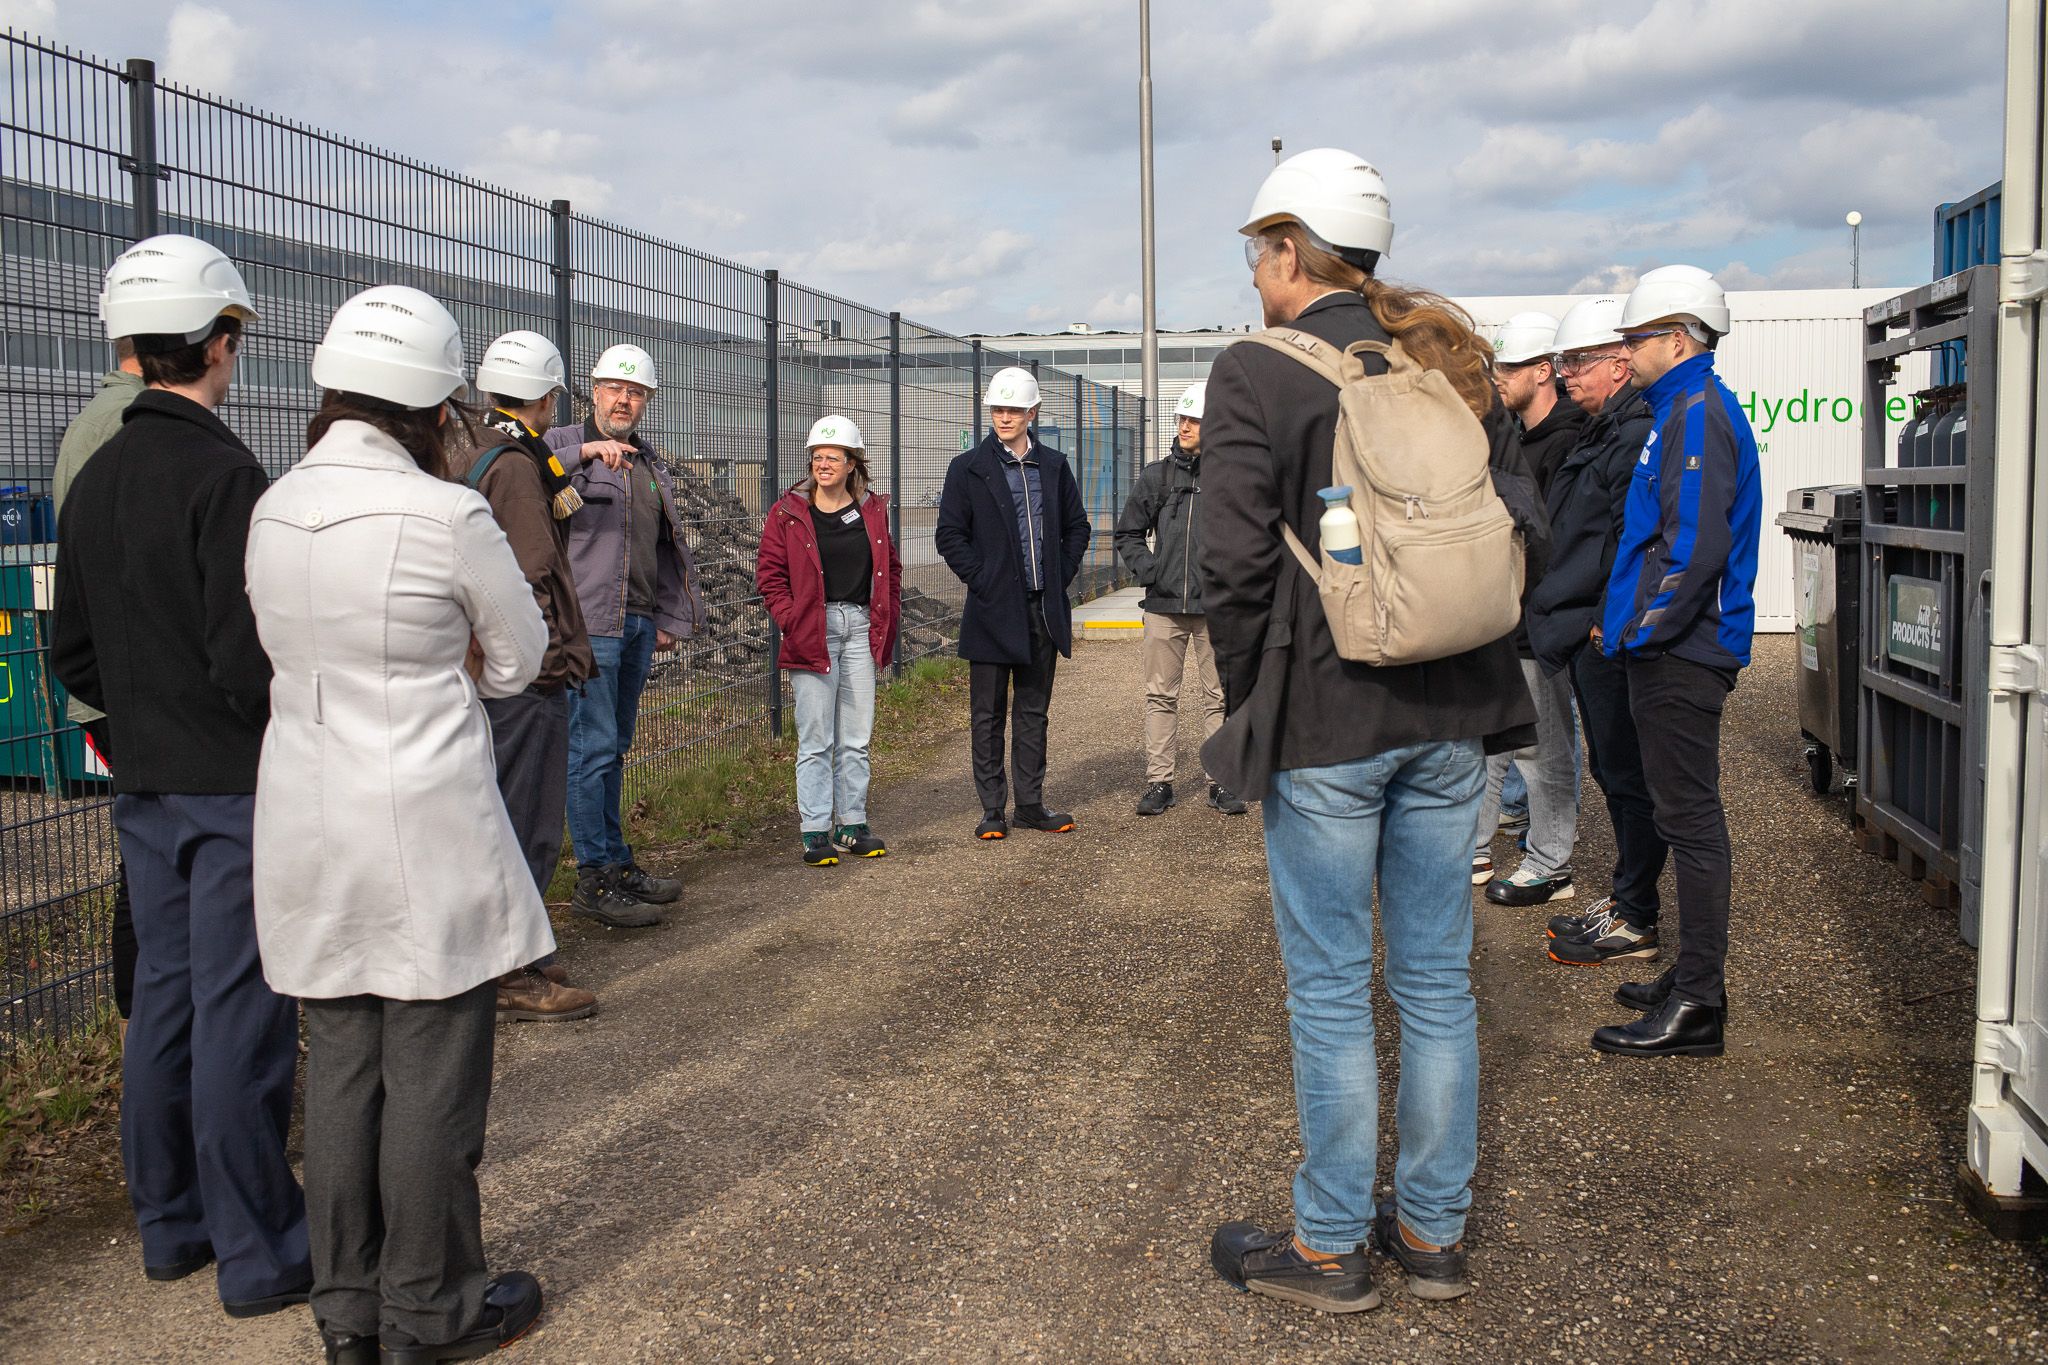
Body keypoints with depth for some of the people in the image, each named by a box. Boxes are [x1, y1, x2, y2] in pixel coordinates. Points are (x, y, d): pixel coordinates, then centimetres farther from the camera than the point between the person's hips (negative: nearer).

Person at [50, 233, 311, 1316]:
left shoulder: (93, 478, 9)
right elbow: (247, 658, -22)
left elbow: (72, 655, 14)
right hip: (235, 786, -8)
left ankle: (169, 1226, 28)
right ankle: (258, 1252, 9)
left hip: (145, 785, 8)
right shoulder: (224, 474, -17)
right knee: (241, 1014, -1)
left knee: (164, 997, 16)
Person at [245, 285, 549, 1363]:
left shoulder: (272, 511, 4)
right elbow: (517, 660, -2)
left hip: (306, 821, 6)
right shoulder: (447, 515, -15)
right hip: (424, 828, -6)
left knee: (340, 1064, 15)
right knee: (434, 1072, 6)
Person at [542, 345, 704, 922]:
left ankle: (618, 865, 20)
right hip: (589, 622, -7)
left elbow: (668, 545, 25)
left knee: (615, 748, 13)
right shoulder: (564, 444, -2)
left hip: (639, 624, 7)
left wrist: (670, 616, 21)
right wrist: (584, 452, -36)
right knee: (593, 748, -7)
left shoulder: (649, 461, 19)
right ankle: (595, 879, -3)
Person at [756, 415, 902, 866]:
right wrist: (792, 621, -10)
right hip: (813, 632, -3)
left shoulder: (873, 511, 9)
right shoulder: (788, 512, -1)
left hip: (861, 627, 4)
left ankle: (853, 825, 17)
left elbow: (890, 568, 17)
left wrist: (887, 619, 7)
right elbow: (769, 574, -1)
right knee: (815, 739, -2)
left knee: (856, 736, 8)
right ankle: (815, 832, 4)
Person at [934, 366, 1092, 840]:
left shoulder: (1053, 466, 9)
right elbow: (949, 535, -3)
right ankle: (992, 810, 9)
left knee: (1033, 711, 11)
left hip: (1044, 608, 3)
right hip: (993, 610, -3)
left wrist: (1061, 576, 5)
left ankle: (1031, 804, 19)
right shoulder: (968, 468, -2)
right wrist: (981, 581, -10)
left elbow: (1077, 526, 16)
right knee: (989, 714, 3)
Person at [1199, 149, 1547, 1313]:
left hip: (1325, 719, -6)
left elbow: (1235, 561, -15)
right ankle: (1434, 1233, 26)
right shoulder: (1453, 361, 8)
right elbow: (1528, 527, 7)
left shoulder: (1257, 374, -9)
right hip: (1451, 716, 6)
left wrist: (1248, 696, -1)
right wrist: (1456, 650, 14)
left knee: (1330, 988, 5)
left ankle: (1328, 1247, 18)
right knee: (1438, 977, 13)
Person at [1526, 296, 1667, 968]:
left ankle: (1634, 921, 6)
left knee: (1627, 775, -2)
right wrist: (1564, 619, 19)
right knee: (1614, 771, 17)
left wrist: (1606, 623, -19)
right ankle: (1625, 896, 27)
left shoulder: (1637, 436, -16)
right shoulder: (1604, 433, 17)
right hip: (1593, 639, 10)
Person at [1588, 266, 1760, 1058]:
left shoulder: (1696, 414, -14)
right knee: (1686, 815, 15)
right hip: (1675, 647, 10)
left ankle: (1695, 1007, 0)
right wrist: (1630, 622, 17)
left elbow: (1697, 549, -24)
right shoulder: (1687, 409, 18)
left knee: (1689, 817, -6)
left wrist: (1638, 631, -17)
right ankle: (1694, 978, 25)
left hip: (1679, 657, -10)